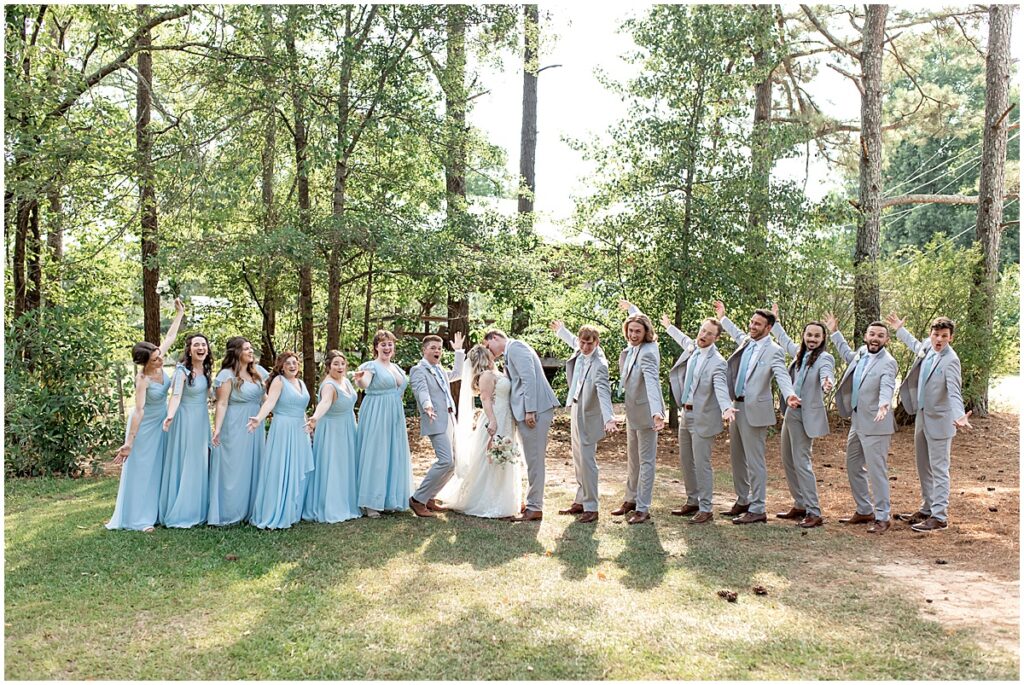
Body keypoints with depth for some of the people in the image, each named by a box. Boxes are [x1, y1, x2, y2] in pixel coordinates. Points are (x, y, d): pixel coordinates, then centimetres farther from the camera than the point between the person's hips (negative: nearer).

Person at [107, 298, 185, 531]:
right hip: (145, 425, -7)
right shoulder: (143, 379, -27)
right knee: (141, 469, 0)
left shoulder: (159, 364, -10)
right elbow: (139, 410, -31)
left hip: (161, 424, 7)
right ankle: (138, 518, 7)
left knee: (159, 467, 14)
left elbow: (170, 337, 1)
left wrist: (179, 314, 5)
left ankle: (154, 511, 25)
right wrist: (130, 441, -31)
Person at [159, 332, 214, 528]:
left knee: (200, 464, 13)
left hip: (202, 420, 8)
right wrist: (170, 416, -42)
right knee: (184, 464, -2)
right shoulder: (183, 370, -17)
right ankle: (180, 513, 7)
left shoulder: (205, 369, 4)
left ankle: (197, 509, 25)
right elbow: (176, 395, -29)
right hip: (186, 420, -7)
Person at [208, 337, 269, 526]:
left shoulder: (258, 371, 9)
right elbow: (222, 404, -14)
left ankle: (249, 510, 21)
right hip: (235, 428, -6)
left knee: (252, 469, 11)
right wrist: (217, 430, -21)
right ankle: (228, 513, 8)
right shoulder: (227, 375, -9)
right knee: (233, 469, -1)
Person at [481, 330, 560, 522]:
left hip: (535, 410, -10)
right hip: (526, 410, 10)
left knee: (534, 459, -5)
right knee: (532, 460, 15)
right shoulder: (510, 352, 23)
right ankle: (532, 502, 24)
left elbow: (529, 378, -17)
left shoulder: (515, 347, -7)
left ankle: (535, 508, 1)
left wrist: (529, 411, -20)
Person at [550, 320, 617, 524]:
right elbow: (573, 341, 23)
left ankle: (591, 508, 0)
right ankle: (580, 501, 28)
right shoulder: (580, 350, -3)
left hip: (589, 416, -9)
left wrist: (609, 419, -52)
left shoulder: (599, 364, -26)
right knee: (578, 460, 17)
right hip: (576, 411, 9)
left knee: (587, 460, -7)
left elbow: (604, 393, -39)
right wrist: (561, 331, 40)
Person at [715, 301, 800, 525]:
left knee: (755, 461, -4)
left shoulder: (774, 351, -13)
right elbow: (737, 333, 34)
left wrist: (789, 395, -46)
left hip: (754, 410, -9)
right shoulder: (746, 341, 10)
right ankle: (742, 501, 32)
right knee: (737, 458, 18)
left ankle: (758, 510, 3)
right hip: (737, 406, 9)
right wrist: (723, 317, 44)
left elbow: (782, 375, -27)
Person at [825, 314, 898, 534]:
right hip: (857, 422, 9)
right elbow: (848, 355, 33)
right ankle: (864, 511, 30)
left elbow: (887, 387, -33)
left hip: (875, 425, -9)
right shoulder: (861, 353, 9)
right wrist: (835, 332, 35)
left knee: (876, 471, -5)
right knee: (853, 467, 17)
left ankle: (882, 517, 7)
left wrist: (884, 405, -53)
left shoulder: (887, 362, -15)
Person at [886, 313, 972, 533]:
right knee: (924, 467, 18)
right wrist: (899, 329, 36)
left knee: (939, 469, -2)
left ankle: (939, 517, 6)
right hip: (922, 416, 9)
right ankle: (927, 509, 31)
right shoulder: (927, 346, 1)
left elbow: (954, 392, -32)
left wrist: (960, 416, -47)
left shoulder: (950, 360, -22)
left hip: (939, 421, -9)